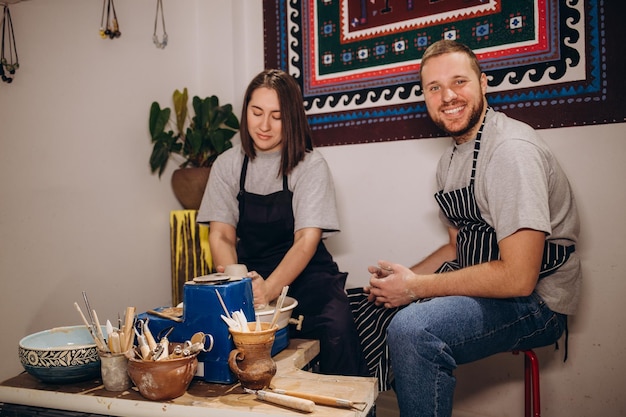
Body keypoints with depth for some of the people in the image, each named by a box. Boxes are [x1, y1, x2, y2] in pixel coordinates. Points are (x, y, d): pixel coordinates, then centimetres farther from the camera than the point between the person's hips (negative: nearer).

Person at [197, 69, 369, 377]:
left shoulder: (310, 165, -4)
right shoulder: (228, 165, 5)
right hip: (249, 272, 3)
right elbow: (221, 236, 0)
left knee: (337, 329, -31)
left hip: (304, 273, -2)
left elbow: (307, 240, -14)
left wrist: (269, 289, -31)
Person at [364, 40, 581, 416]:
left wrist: (416, 288, -19)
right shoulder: (450, 159, 9)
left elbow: (518, 278, -26)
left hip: (536, 302, -9)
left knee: (412, 329, -31)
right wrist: (404, 278, 0)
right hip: (482, 288, 9)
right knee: (375, 303, 10)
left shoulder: (511, 150, -20)